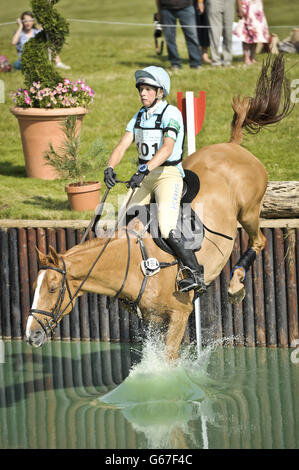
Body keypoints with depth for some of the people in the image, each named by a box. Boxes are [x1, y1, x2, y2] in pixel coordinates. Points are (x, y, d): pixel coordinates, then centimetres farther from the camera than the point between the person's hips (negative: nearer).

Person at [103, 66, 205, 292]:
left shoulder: (171, 114, -12)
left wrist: (144, 170, -38)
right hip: (145, 176, 7)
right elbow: (123, 145, 2)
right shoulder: (140, 116, 11)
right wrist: (110, 168, -17)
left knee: (167, 228, -22)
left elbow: (167, 148, -26)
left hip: (168, 174, -7)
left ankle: (196, 273, -16)